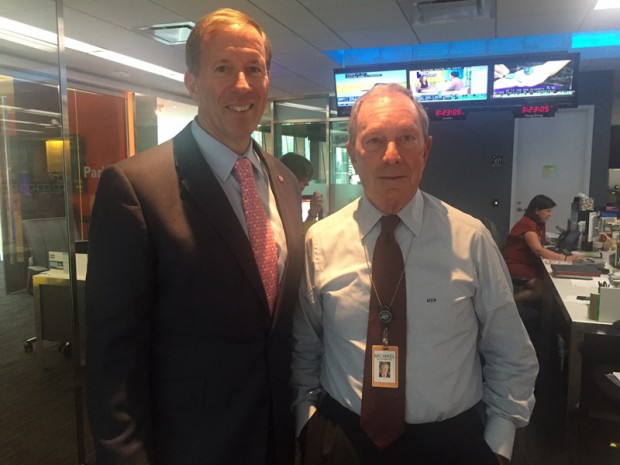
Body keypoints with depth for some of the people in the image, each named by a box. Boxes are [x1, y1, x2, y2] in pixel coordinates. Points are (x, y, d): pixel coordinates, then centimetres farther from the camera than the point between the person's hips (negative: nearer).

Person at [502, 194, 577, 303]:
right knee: (541, 287, -20)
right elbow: (538, 250, -28)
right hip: (515, 265, -9)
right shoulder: (527, 224, -19)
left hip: (528, 263, 9)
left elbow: (541, 248, 5)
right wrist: (564, 258, -29)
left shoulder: (539, 224, 9)